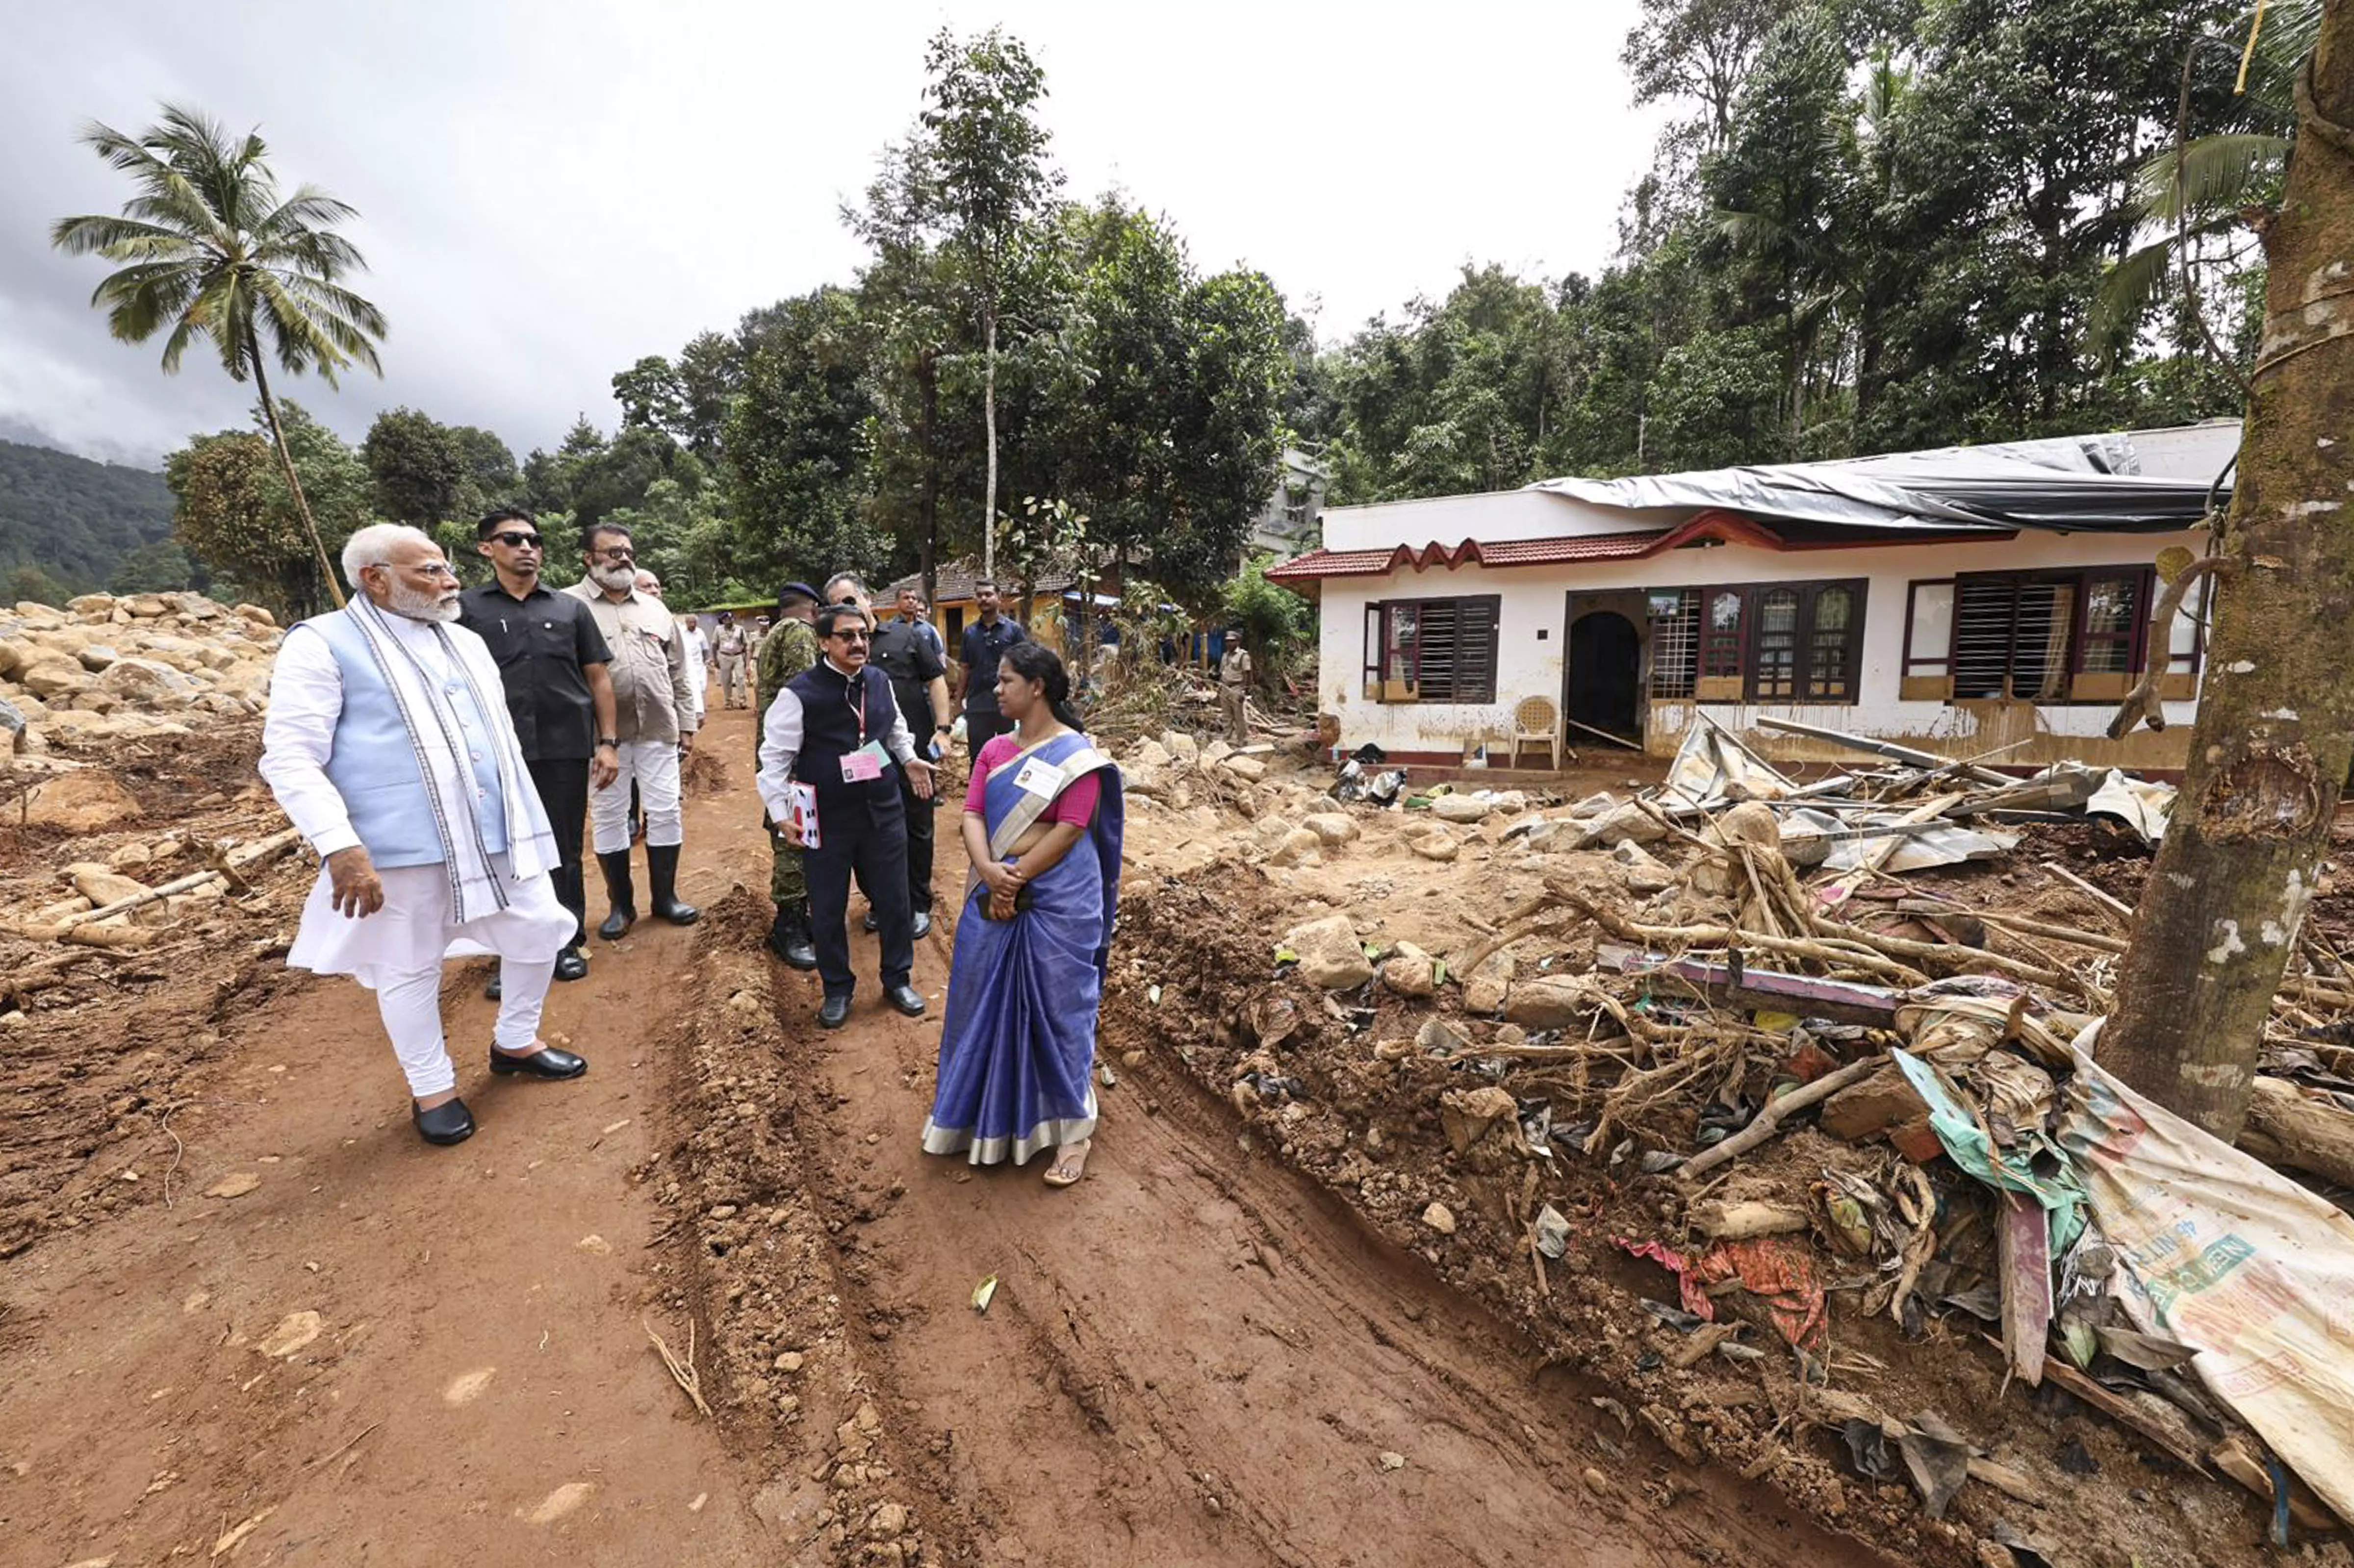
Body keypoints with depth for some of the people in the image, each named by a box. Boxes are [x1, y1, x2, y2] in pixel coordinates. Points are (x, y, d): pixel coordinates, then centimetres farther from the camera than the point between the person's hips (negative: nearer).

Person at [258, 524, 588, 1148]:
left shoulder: (467, 642, 14)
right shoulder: (322, 645, -6)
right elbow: (290, 756, -13)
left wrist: (523, 814, 19)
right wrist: (341, 846, -22)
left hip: (499, 834, 6)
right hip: (402, 849, -6)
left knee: (541, 930, 11)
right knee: (410, 968, 8)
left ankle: (515, 1042, 34)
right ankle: (432, 1087, 27)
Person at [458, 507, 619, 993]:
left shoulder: (570, 608, 10)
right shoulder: (466, 608, 6)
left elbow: (598, 677, 10)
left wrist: (607, 742, 3)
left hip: (566, 749, 1)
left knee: (564, 852, 9)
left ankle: (567, 943, 21)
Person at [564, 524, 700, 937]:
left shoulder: (654, 608, 12)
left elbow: (678, 673, 14)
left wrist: (686, 725, 11)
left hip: (658, 729, 3)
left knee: (666, 812, 7)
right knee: (608, 817, 7)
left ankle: (665, 897, 21)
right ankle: (620, 905, 20)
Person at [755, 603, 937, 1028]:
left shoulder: (880, 681, 3)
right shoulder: (799, 693, -13)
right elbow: (775, 757, -8)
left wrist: (910, 759, 12)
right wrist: (781, 813, -10)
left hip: (883, 812, 4)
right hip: (826, 820, -4)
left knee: (893, 900, 12)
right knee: (828, 909, 10)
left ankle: (898, 980, 33)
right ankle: (837, 989, 31)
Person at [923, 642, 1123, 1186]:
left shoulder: (1076, 753, -9)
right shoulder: (994, 750, 9)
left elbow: (1070, 829, -16)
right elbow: (973, 815, 1)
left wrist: (1015, 878, -14)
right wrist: (990, 872, -17)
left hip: (1058, 902, -6)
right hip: (995, 897, 6)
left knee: (1059, 1009, 3)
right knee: (987, 1003, 14)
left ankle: (1073, 1129, 20)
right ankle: (990, 1115, 36)